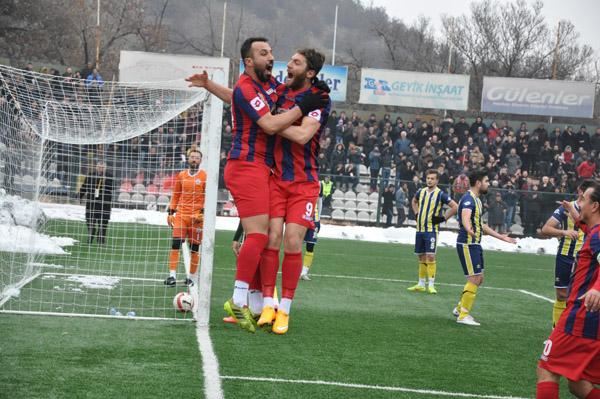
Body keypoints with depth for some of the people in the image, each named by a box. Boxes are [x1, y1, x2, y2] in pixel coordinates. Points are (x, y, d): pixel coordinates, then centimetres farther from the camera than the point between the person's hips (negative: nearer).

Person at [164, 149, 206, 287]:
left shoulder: (205, 176, 0)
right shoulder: (181, 175, 11)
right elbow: (175, 195, 16)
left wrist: (202, 212, -13)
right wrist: (171, 212, 11)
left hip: (196, 217, -3)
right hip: (181, 214, 3)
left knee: (194, 247, 3)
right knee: (175, 244, -9)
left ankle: (192, 278, 13)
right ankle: (172, 276, -9)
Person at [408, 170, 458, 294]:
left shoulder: (440, 194, -8)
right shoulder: (421, 192, 9)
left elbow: (455, 207, -11)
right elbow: (414, 201, 31)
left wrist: (443, 218, -12)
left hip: (431, 230, -6)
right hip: (420, 229, 6)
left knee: (430, 256, -13)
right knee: (421, 257, 11)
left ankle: (431, 285, -10)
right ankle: (421, 284, 19)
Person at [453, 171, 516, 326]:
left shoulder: (477, 200, 17)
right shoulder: (468, 199, -15)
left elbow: (481, 225, 27)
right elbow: (465, 218, -35)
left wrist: (502, 237, 32)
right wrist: (469, 230, -57)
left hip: (475, 245, 10)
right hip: (467, 244, -10)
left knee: (478, 279, 13)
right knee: (474, 279, -11)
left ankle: (460, 308, 25)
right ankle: (463, 316, -5)